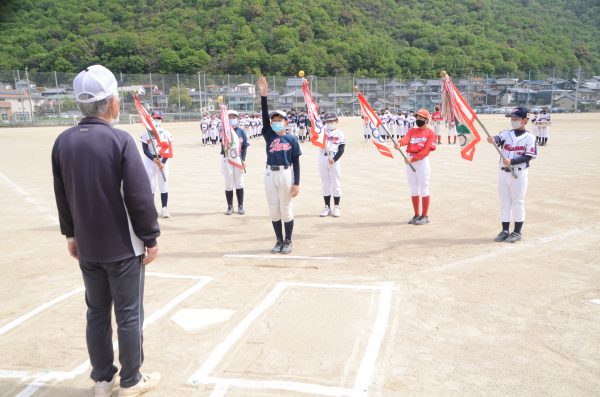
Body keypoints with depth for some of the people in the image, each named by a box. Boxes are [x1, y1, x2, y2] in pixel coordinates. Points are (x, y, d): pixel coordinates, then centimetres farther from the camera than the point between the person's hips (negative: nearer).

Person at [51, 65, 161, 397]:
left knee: (97, 313, 16)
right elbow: (140, 196, -16)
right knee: (129, 314, 7)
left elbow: (62, 195, 9)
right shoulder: (120, 140, -17)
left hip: (87, 245, 6)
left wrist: (70, 234, 20)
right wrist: (150, 238, -7)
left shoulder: (63, 142, 1)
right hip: (123, 245, -5)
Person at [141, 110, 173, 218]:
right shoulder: (146, 133, 0)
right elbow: (145, 150, -6)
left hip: (163, 160, 1)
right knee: (150, 185, 3)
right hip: (149, 161, 0)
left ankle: (164, 209, 6)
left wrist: (163, 162, -15)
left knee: (164, 184, 2)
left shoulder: (166, 133, 2)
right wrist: (154, 159, -21)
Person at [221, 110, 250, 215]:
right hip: (226, 159, -1)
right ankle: (230, 206, 16)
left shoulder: (241, 131, 3)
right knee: (229, 184, 5)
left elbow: (244, 147, 3)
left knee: (239, 184, 7)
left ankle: (240, 206, 17)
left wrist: (243, 160, -8)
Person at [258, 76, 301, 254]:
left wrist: (296, 183, -9)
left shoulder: (292, 139, 0)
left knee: (286, 209, 4)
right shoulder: (269, 135, 6)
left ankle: (288, 242, 17)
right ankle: (279, 241, 22)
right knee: (274, 210, 9)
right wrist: (263, 95, -16)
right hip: (270, 175, 3)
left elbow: (296, 163, -2)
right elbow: (264, 115, -5)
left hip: (286, 175, -3)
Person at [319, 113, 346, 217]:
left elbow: (341, 149, -6)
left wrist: (334, 159, -17)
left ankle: (336, 207, 10)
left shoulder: (340, 134, 0)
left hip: (334, 160, -3)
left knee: (335, 183, 2)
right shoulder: (323, 131, 9)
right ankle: (327, 207, 17)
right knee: (325, 183, 9)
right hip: (323, 159, 3)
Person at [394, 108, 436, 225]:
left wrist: (413, 159, -24)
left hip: (422, 161, -6)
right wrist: (399, 143, -33)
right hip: (409, 161, 6)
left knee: (423, 189, -1)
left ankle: (425, 216, 8)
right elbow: (406, 138, -10)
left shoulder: (430, 133, -3)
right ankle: (417, 215, 21)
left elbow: (427, 150, -15)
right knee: (413, 189, 11)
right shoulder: (411, 131, 12)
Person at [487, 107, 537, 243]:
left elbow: (528, 156, -12)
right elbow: (498, 138, -15)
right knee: (504, 202, 9)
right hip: (503, 172, 4)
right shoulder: (506, 133, 7)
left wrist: (511, 161, -23)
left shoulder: (529, 137, -3)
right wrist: (493, 140, -39)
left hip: (519, 173, -4)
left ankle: (517, 232, 11)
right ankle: (505, 231, 18)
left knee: (518, 202, 2)